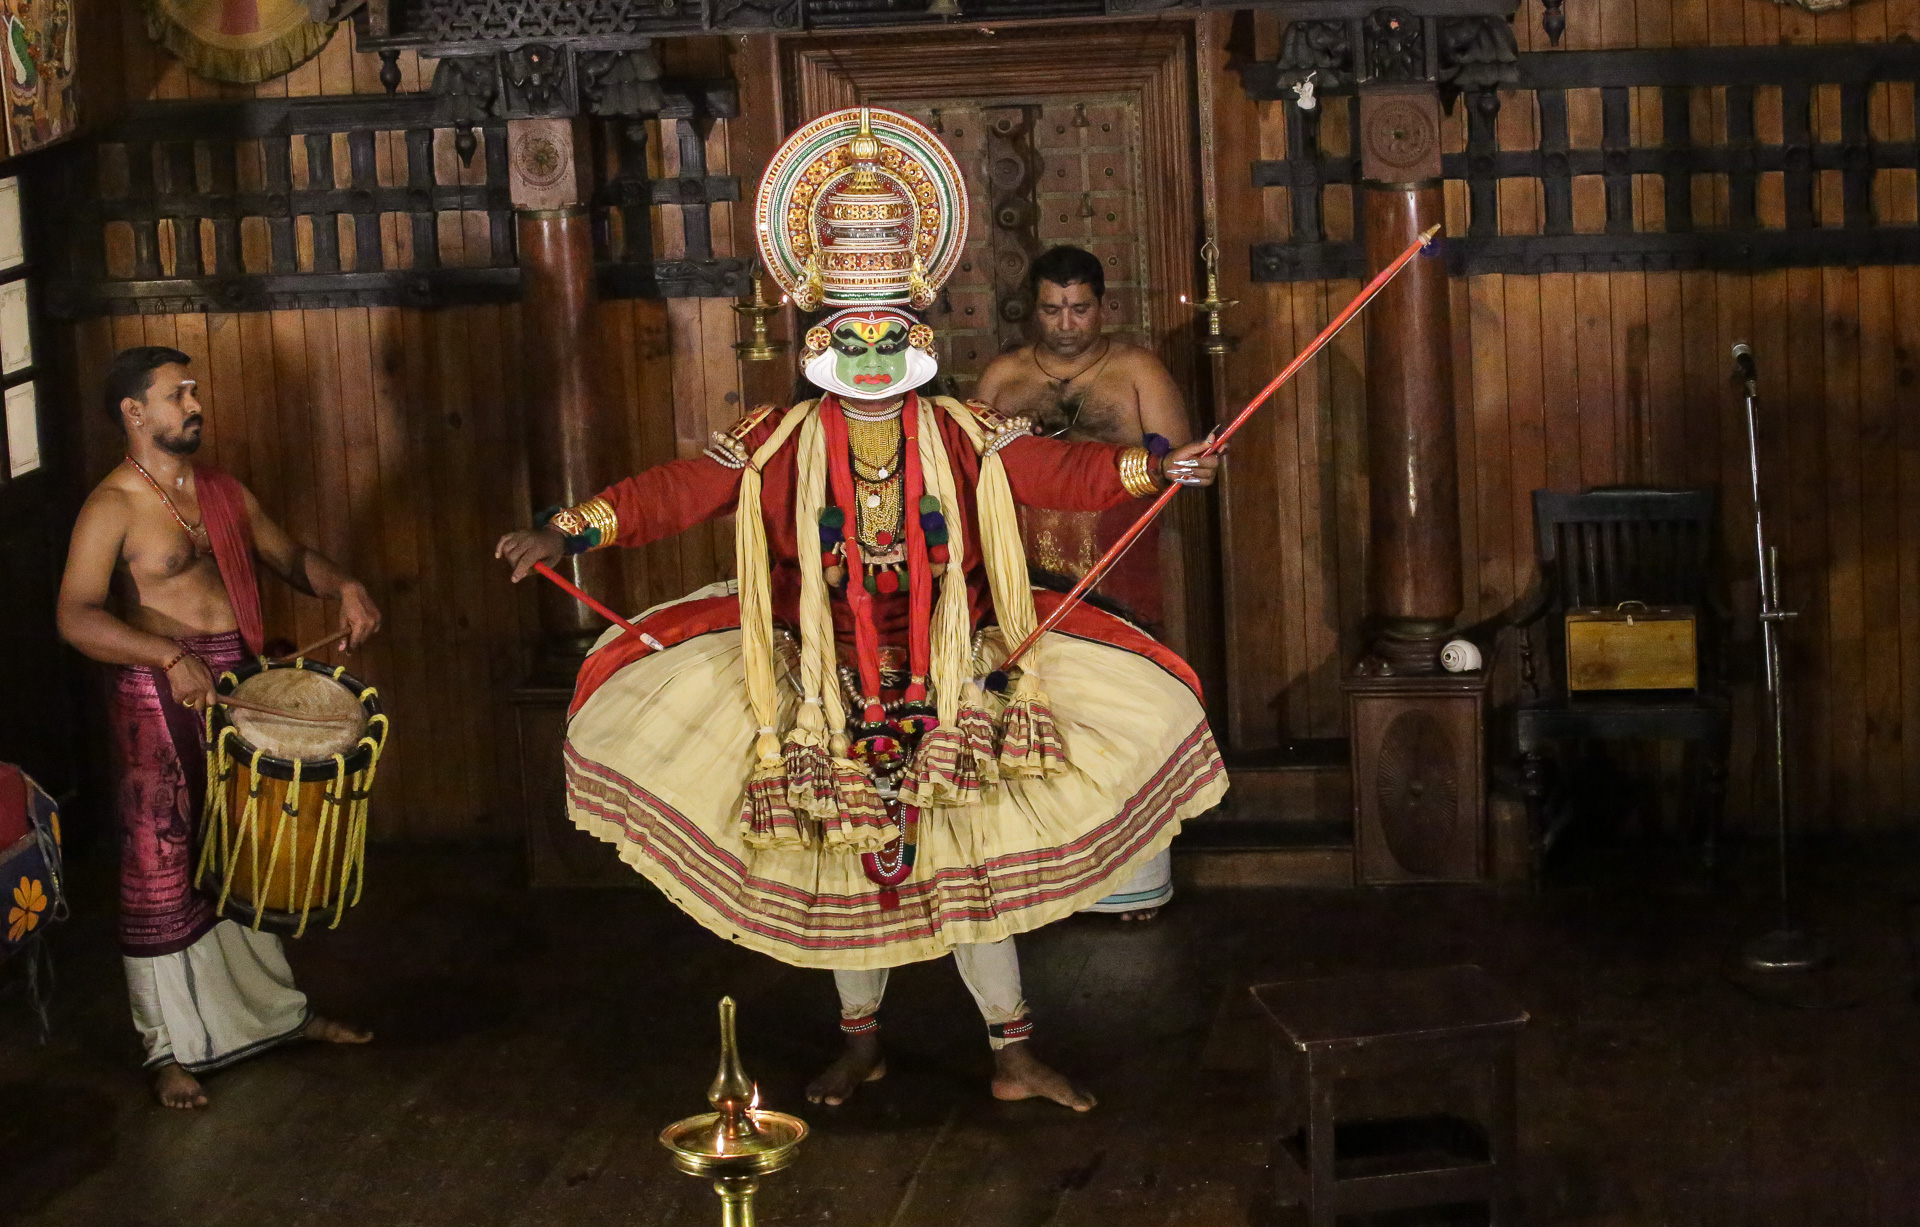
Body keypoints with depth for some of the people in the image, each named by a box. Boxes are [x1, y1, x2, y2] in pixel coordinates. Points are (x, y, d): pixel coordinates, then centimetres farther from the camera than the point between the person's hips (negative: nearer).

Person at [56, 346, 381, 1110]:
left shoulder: (221, 493, 11)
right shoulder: (112, 509, -12)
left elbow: (286, 555, 20)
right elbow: (77, 617, -23)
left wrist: (341, 586, -2)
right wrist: (169, 656, -36)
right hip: (162, 702, -7)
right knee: (164, 872, 1)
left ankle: (277, 1009, 34)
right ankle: (173, 1049, 11)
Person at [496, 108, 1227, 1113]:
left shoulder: (963, 438, -1)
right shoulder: (779, 445, -3)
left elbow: (1060, 473, -9)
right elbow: (675, 494, -10)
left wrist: (1151, 468, -24)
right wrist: (569, 532, -21)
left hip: (951, 683, 0)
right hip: (828, 695, 1)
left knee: (968, 867, 2)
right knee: (845, 867, 9)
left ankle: (1014, 1056, 12)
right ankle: (860, 1043, 28)